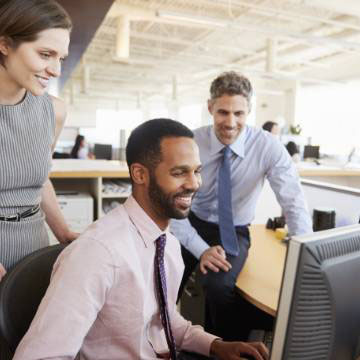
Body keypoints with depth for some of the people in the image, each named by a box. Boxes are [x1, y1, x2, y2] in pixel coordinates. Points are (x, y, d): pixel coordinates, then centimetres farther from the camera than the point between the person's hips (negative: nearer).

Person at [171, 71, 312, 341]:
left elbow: (294, 202, -17)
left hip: (235, 232, -1)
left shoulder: (268, 146, -16)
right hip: (193, 225, 1)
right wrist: (201, 249, -27)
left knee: (219, 284, -29)